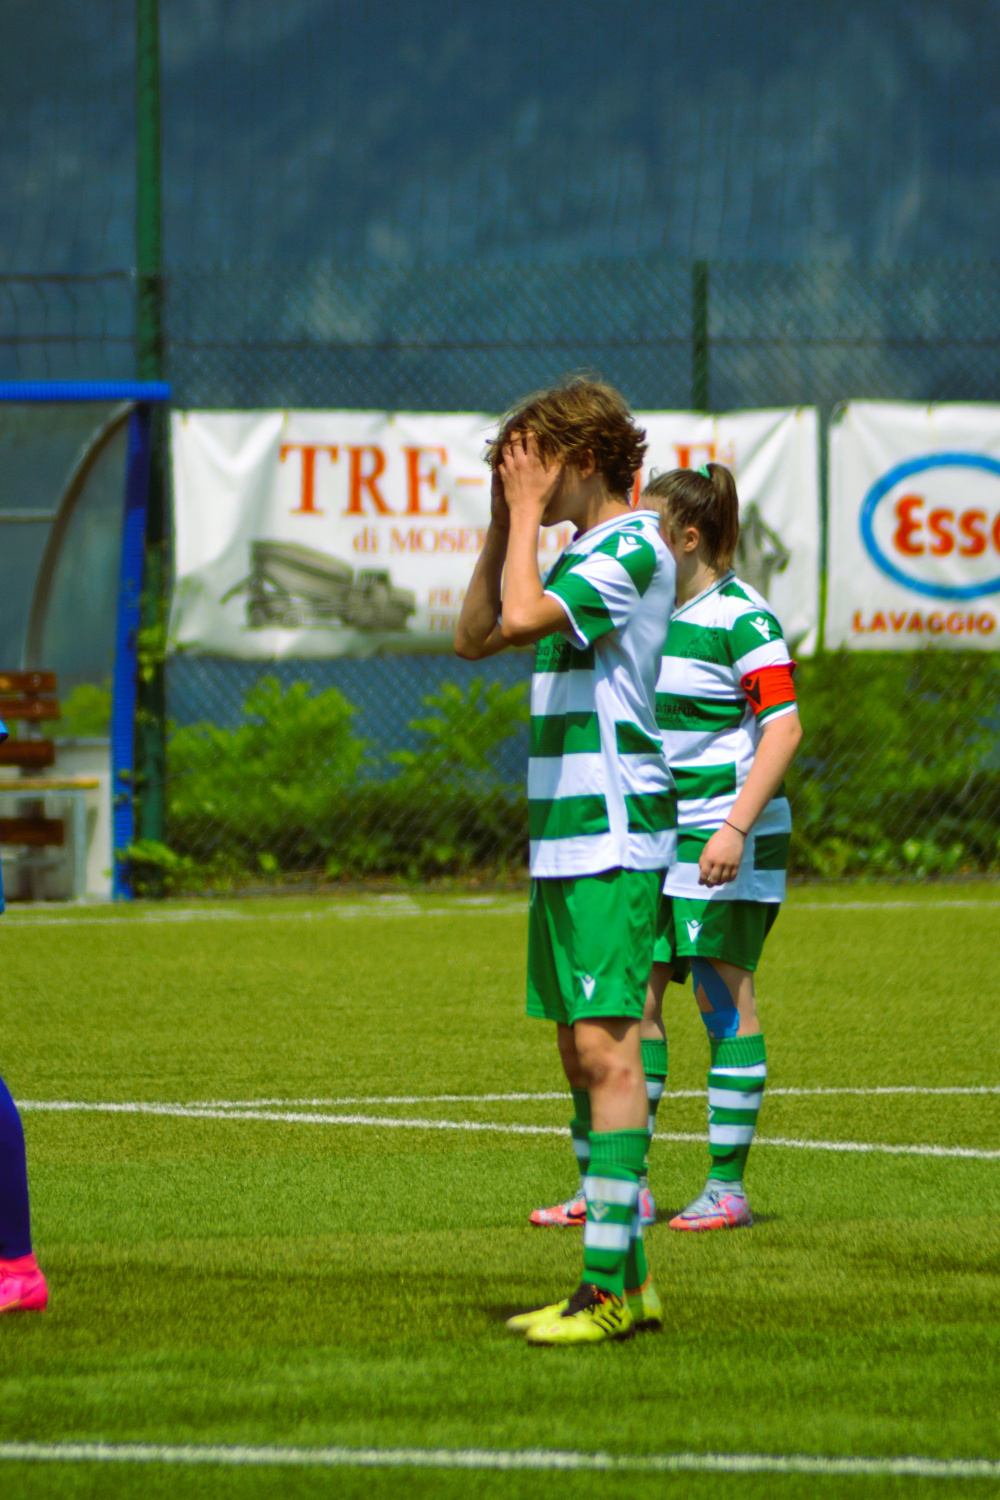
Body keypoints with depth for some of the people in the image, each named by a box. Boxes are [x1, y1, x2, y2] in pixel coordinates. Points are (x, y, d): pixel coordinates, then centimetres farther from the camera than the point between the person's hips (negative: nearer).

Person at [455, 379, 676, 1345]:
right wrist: (505, 525, 14)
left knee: (606, 1049, -12)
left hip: (610, 841, -10)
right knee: (580, 1054, 10)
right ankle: (623, 1279, 14)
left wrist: (529, 513, -11)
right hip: (565, 840, 10)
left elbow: (519, 617, -24)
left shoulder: (633, 549, -11)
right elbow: (475, 638, 23)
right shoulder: (583, 555, 18)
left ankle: (608, 1287, -15)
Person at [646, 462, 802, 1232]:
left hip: (723, 839, -8)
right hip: (651, 836, 8)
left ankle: (728, 1185, 2)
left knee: (726, 1000, -3)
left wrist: (736, 826, -25)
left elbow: (783, 728, -17)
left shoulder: (742, 617, -11)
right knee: (633, 997, 3)